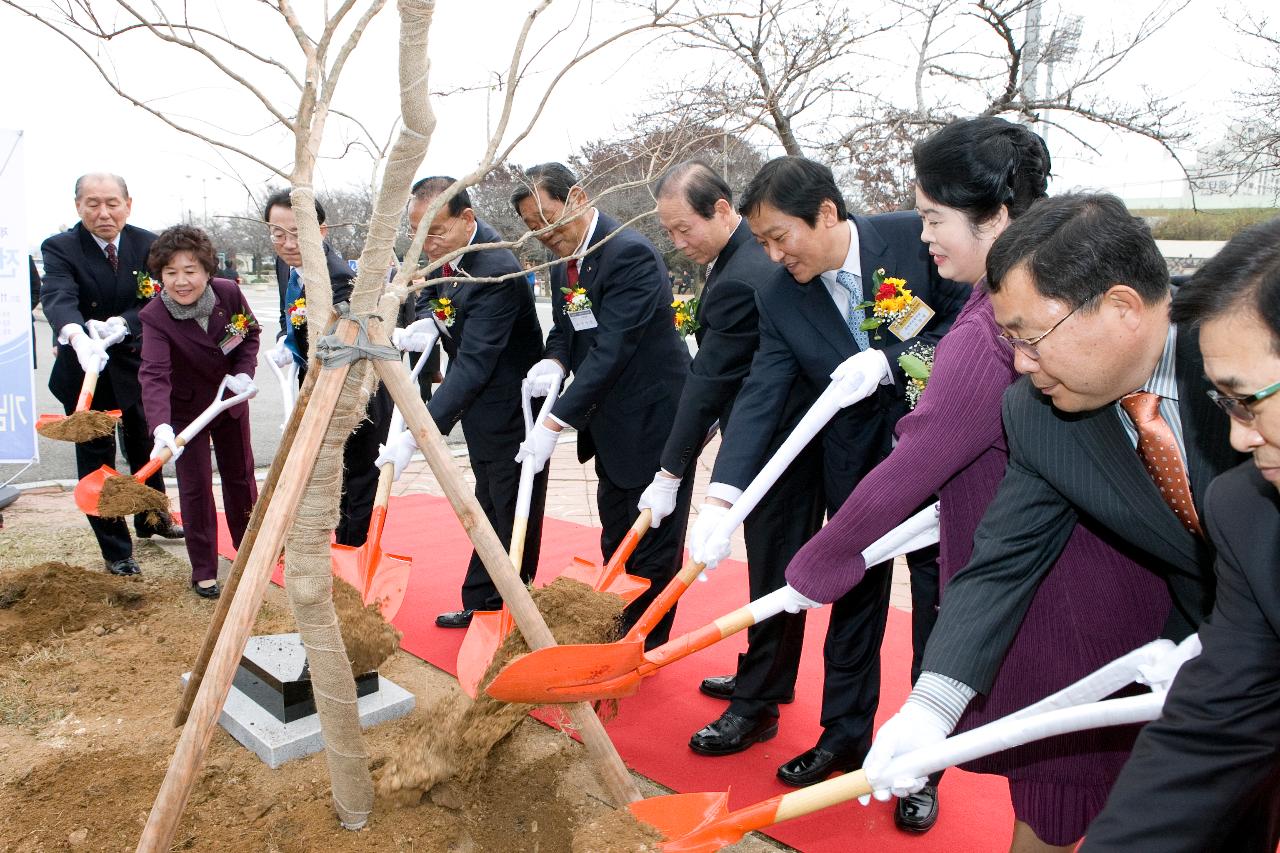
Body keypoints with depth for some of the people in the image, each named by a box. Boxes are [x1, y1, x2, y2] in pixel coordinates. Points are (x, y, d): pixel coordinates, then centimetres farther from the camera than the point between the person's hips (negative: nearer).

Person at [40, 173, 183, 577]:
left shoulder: (148, 245, -6)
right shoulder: (60, 248, -14)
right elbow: (57, 298, -31)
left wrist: (121, 324, -33)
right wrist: (78, 336, -53)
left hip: (136, 365, 3)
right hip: (85, 371, -3)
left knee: (144, 449, 21)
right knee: (96, 461, 2)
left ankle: (151, 518, 45)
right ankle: (115, 552, 14)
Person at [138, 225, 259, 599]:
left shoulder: (229, 293, -19)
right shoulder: (155, 317, -28)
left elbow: (251, 332, 1)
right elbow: (154, 374, -41)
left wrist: (245, 372, -16)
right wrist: (161, 426, -56)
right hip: (186, 408, -3)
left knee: (240, 475, 16)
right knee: (195, 486, -1)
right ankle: (203, 571, 13)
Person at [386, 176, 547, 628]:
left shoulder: (496, 271, -31)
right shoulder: (445, 253, -2)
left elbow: (473, 365, -37)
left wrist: (416, 435, -41)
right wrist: (427, 321, -5)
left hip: (511, 410, -10)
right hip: (481, 408, 10)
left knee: (514, 522, 2)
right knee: (490, 512, 20)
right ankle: (481, 605, 33)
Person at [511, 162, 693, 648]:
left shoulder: (630, 255, -22)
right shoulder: (565, 263, 7)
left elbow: (612, 349, -29)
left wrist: (555, 423, -30)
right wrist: (554, 361, -9)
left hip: (655, 421, -9)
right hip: (613, 430, 9)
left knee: (652, 551, 3)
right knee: (616, 546, 20)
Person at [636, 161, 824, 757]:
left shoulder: (739, 281, -25)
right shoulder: (752, 251, 8)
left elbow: (708, 382, -23)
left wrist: (670, 474, -18)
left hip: (778, 446, -10)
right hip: (789, 436, 11)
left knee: (773, 572, 0)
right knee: (773, 567, 19)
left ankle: (757, 705, 12)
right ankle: (761, 677, 33)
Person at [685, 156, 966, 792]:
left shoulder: (916, 238, -15)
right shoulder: (778, 297, -7)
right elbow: (759, 397, -14)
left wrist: (888, 361, -25)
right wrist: (722, 495, -25)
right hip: (857, 464, 3)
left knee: (938, 601, 8)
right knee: (853, 596, 13)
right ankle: (844, 734, 32)